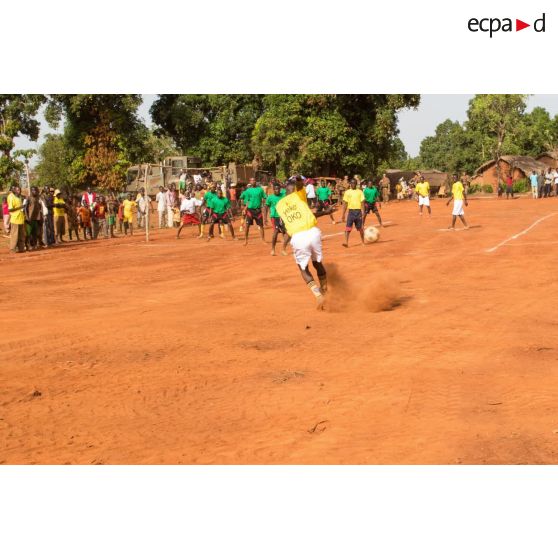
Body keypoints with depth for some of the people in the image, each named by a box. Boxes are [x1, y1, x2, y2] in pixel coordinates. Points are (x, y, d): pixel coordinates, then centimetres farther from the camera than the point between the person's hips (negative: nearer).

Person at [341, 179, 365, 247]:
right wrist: (343, 215, 3)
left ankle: (363, 241, 26)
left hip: (358, 211, 0)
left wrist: (363, 212, -11)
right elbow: (345, 204, 7)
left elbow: (362, 202, 0)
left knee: (360, 228, 9)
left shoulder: (359, 192, 4)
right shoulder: (347, 192, 7)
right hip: (351, 211, 0)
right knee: (348, 227, -11)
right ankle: (346, 242, -16)